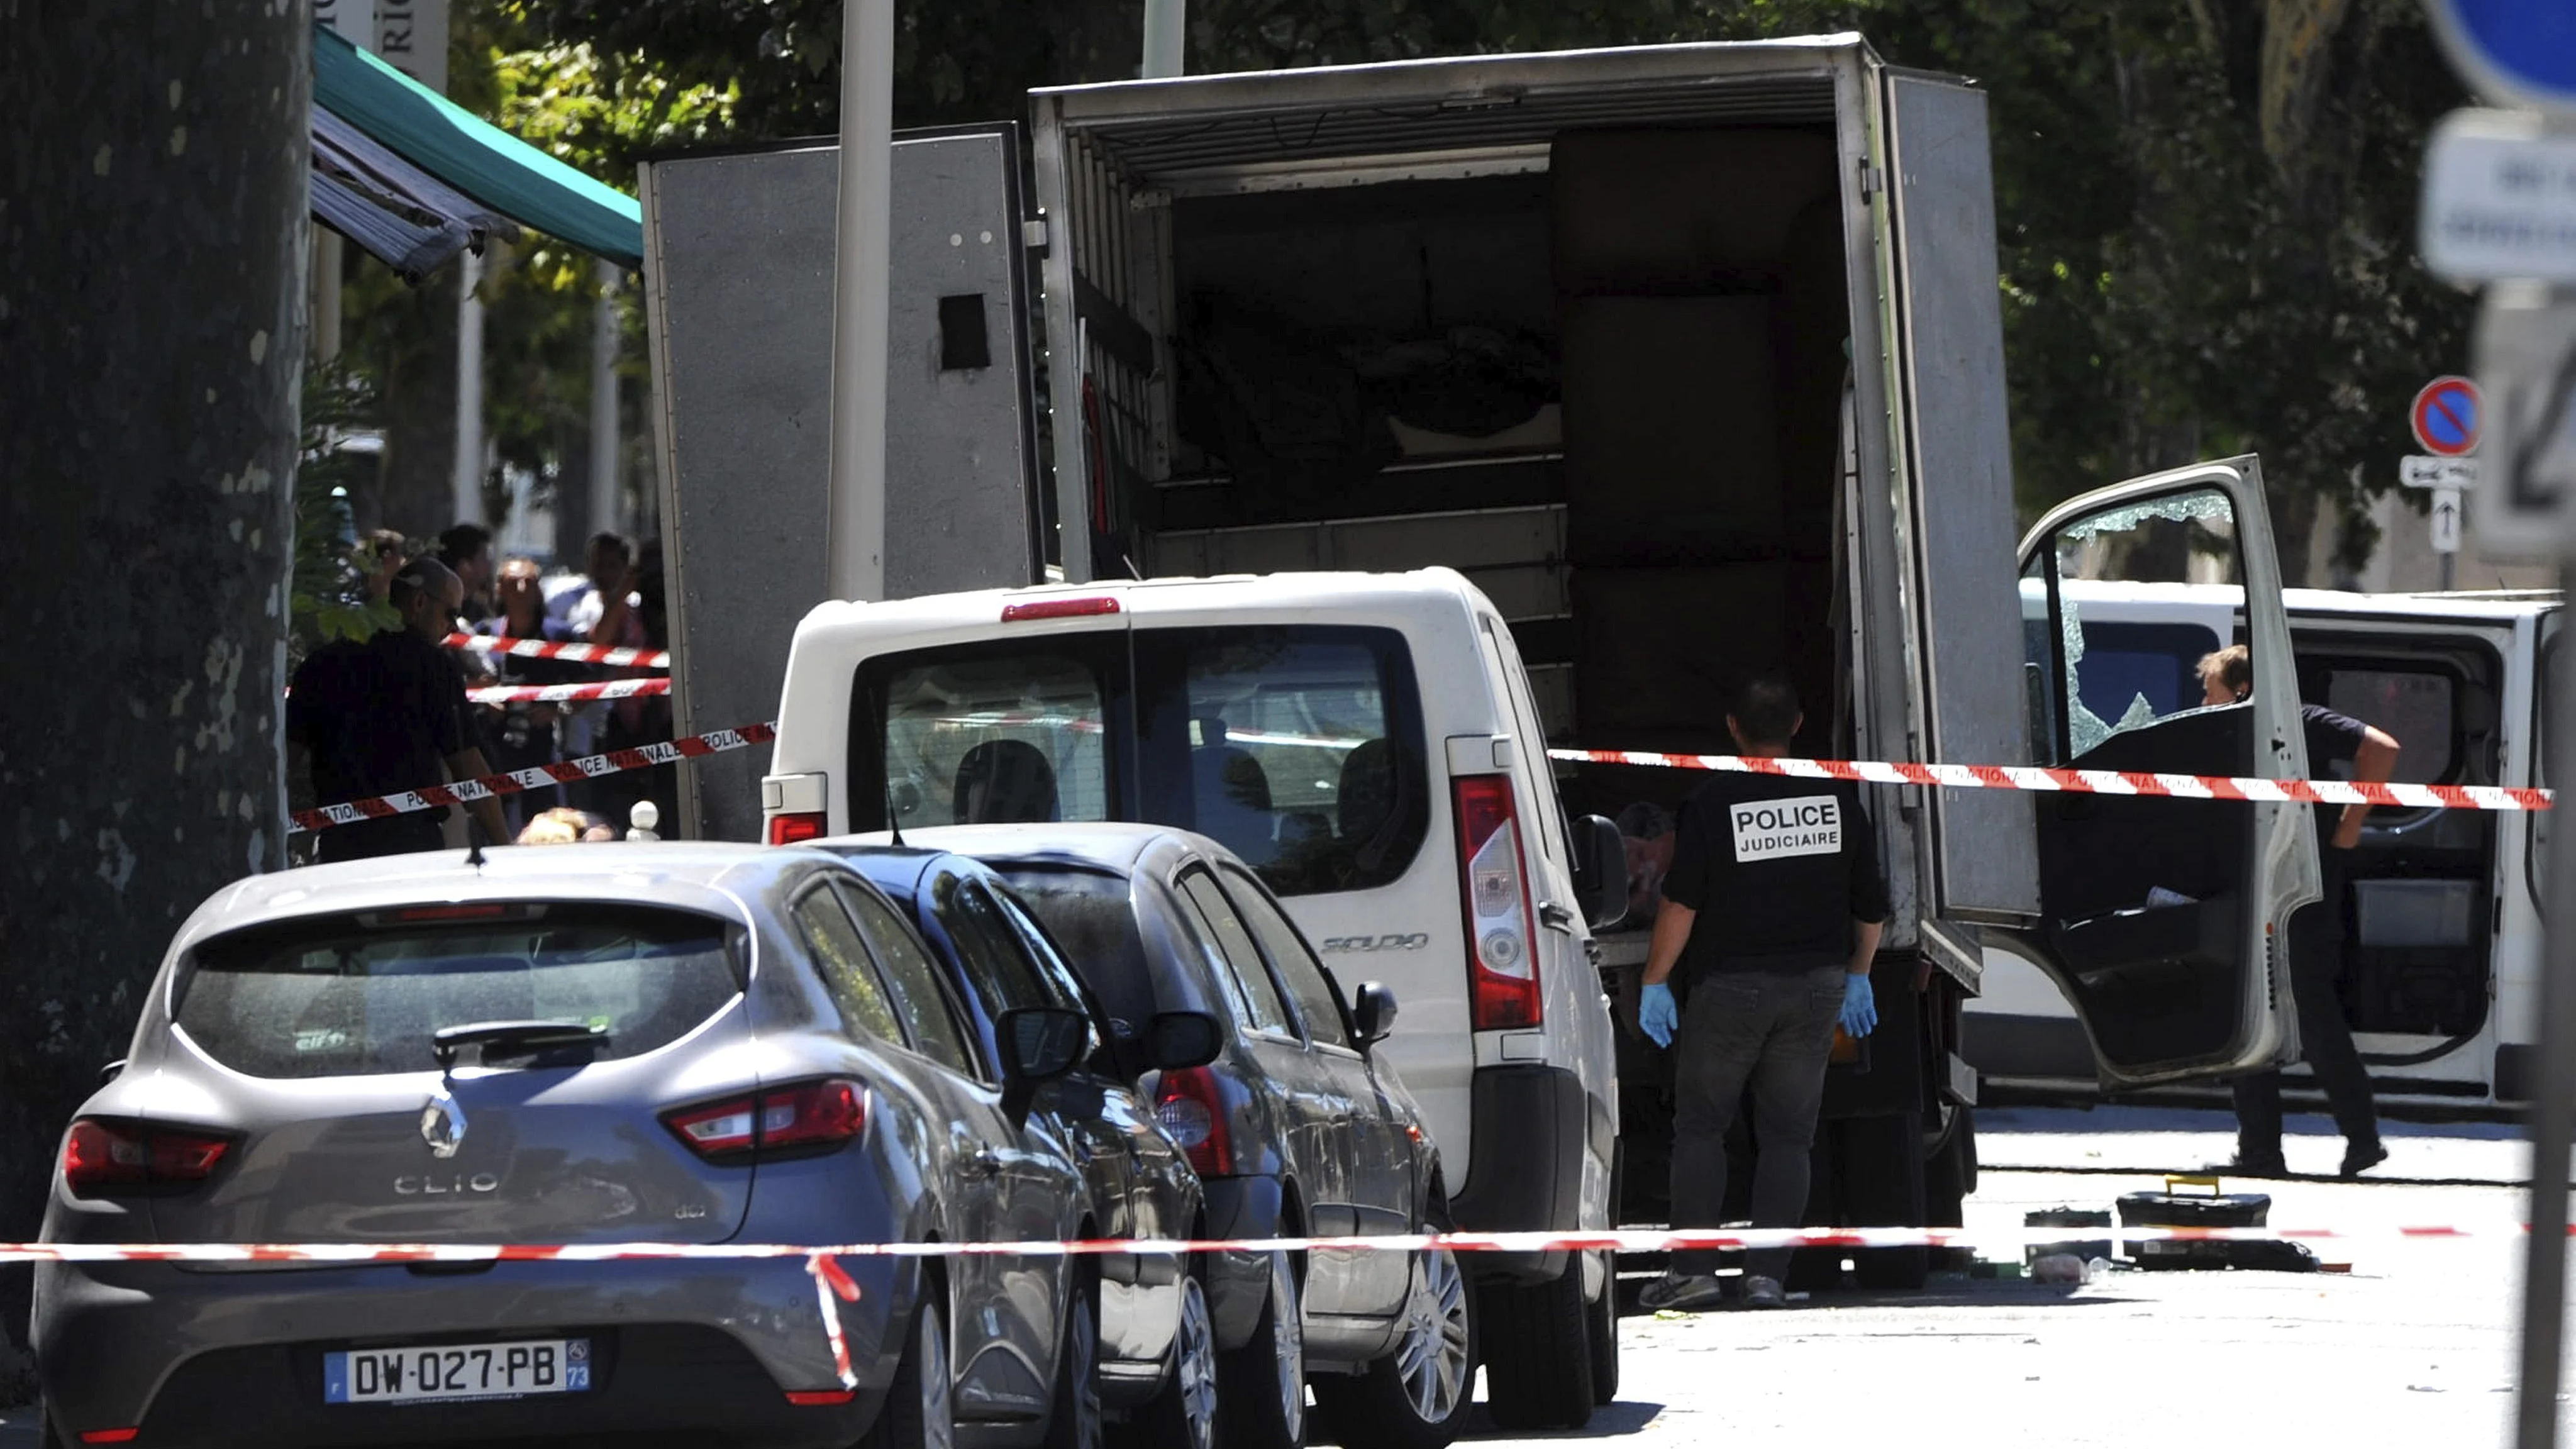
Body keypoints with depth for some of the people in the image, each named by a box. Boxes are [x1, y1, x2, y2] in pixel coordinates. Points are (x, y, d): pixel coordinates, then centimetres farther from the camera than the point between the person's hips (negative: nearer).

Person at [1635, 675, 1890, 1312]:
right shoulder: (1836, 796, 3)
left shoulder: (1714, 803, -9)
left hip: (1729, 985, -3)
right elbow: (1871, 903, 11)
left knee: (1700, 1125, 7)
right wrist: (1858, 976, 25)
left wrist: (1656, 982, -4)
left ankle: (1694, 1267, -1)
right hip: (1816, 985, 3)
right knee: (1787, 1133, 6)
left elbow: (1681, 902, -12)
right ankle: (1767, 1273, -1)